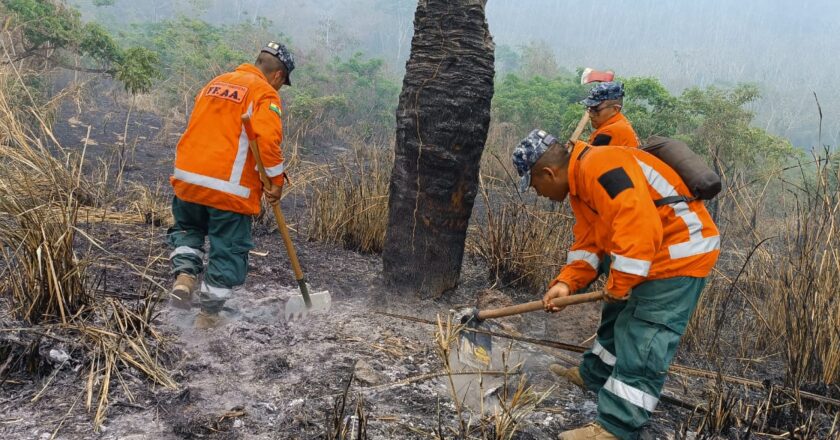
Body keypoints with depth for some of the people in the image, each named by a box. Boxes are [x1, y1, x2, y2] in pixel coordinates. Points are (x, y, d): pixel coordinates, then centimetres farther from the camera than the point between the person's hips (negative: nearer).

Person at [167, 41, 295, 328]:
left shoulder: (216, 83, 19)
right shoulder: (265, 93, -4)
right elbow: (267, 138, -19)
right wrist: (277, 178, -10)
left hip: (187, 176, 6)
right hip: (230, 187, -6)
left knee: (187, 228, 30)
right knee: (229, 250, 8)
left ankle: (185, 274, 8)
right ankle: (208, 314, 15)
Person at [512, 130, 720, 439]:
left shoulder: (600, 168, -26)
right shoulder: (579, 181, 9)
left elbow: (639, 228, -33)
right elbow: (588, 242, 11)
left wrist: (617, 286, -22)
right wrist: (566, 283, -3)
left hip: (682, 250, -11)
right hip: (651, 255, 11)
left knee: (641, 344, -9)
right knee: (617, 319, 25)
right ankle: (594, 376, 44)